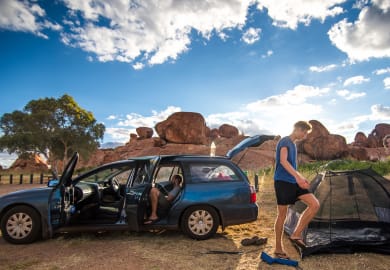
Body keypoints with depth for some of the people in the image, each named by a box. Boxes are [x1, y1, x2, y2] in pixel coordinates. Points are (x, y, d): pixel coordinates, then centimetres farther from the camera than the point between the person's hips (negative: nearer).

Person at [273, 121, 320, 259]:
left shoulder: (293, 144, 18)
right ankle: (278, 249, 13)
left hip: (293, 182, 9)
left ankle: (296, 234, 4)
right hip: (283, 181, -8)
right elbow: (283, 161, -25)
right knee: (282, 214, -1)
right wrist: (298, 176, -34)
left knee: (315, 204, -4)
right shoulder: (284, 141, -10)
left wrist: (301, 178, 31)